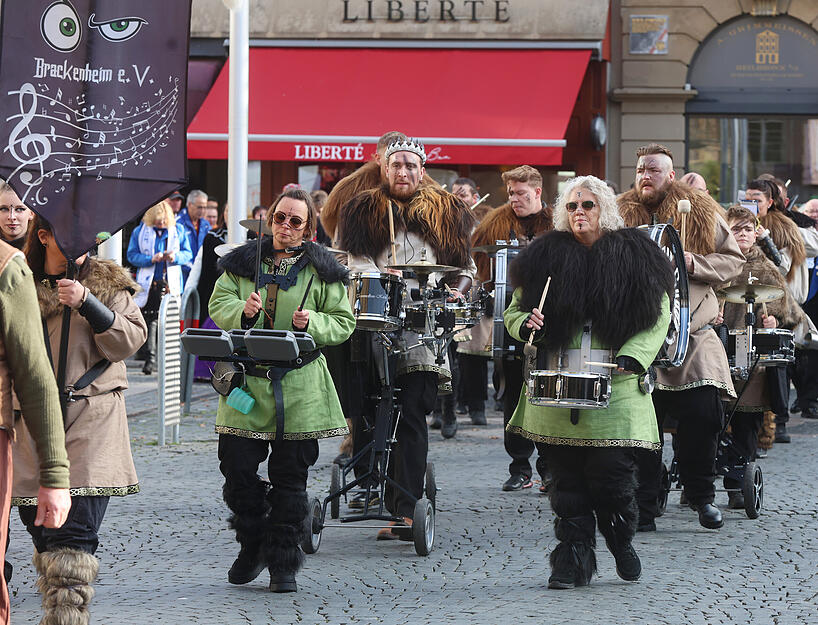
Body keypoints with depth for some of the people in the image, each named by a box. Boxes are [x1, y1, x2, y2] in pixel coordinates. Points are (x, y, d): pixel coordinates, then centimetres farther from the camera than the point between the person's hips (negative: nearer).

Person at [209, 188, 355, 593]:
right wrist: (242, 311, -16)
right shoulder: (243, 262, 9)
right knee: (237, 468, -2)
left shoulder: (321, 270, 4)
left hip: (299, 388, -1)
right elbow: (219, 304, 6)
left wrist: (312, 323, -15)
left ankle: (284, 564, 11)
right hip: (247, 378, 2)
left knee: (290, 476, 1)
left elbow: (343, 322, 5)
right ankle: (252, 547, 21)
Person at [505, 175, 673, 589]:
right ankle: (572, 561, 8)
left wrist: (630, 358, -9)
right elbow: (514, 310, 16)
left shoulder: (634, 257, 5)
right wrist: (527, 325, -8)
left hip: (615, 390, -2)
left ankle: (622, 542, 22)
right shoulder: (545, 257, 9)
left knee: (612, 474, -4)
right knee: (567, 478, 1)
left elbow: (658, 318, 5)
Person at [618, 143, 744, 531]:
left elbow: (734, 261, 7)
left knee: (703, 416, -4)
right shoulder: (620, 216, 7)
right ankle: (643, 507, 8)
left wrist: (694, 263, -8)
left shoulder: (703, 214, 8)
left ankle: (701, 494, 17)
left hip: (693, 337, 1)